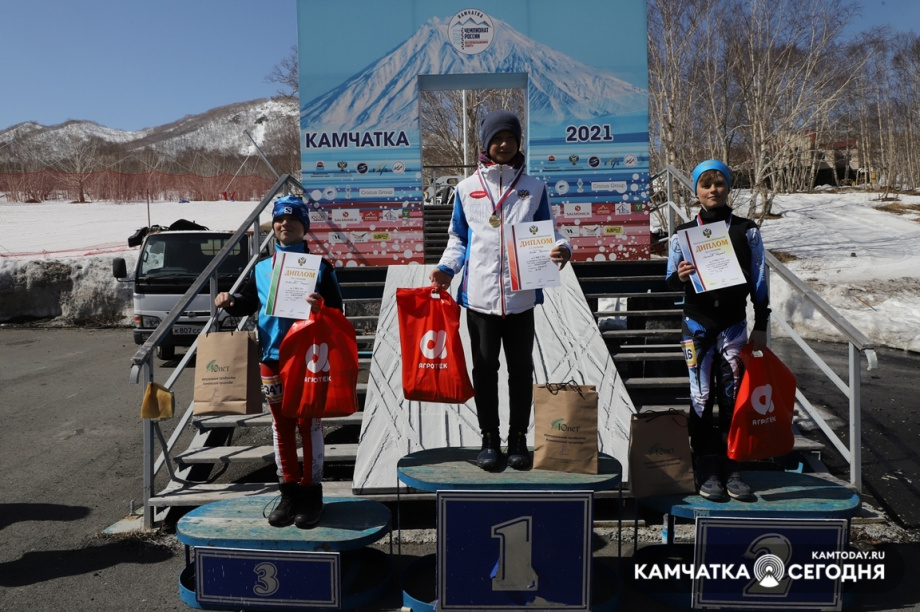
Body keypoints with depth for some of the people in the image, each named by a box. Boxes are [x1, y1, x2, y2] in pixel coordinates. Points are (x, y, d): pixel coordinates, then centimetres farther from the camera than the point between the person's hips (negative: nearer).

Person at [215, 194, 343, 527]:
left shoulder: (319, 267, -1)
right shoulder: (261, 269, 11)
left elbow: (337, 310, -4)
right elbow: (247, 302, 18)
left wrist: (321, 306, -25)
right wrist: (230, 301, -3)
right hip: (272, 357, 4)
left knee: (309, 425, 1)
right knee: (281, 426, 11)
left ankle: (311, 494, 12)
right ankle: (289, 493, 22)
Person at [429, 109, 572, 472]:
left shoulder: (533, 188, 9)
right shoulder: (467, 188, 9)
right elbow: (458, 238, 13)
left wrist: (561, 250, -12)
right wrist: (446, 268, -4)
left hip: (521, 295, 0)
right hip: (479, 295, 0)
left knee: (521, 368, 7)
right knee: (485, 368, 6)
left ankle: (518, 438, 20)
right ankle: (489, 439, 18)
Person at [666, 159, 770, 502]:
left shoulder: (746, 231, 4)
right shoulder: (684, 233, 3)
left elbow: (759, 280, 5)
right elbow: (671, 281, 4)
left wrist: (761, 326, 1)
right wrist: (679, 277, -20)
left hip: (734, 323, 0)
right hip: (697, 324, 0)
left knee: (732, 396, 4)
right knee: (701, 397, 0)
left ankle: (731, 470, 15)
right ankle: (708, 472, 9)